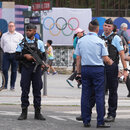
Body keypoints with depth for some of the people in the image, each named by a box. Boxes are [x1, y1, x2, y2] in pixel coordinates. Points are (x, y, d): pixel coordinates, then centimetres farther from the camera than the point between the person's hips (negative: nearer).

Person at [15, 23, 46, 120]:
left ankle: (37, 112, 7)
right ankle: (24, 112, 4)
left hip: (37, 68, 1)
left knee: (37, 90, 2)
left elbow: (44, 56, 10)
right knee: (25, 90, -1)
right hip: (26, 68, -1)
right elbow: (17, 57, 3)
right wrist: (25, 56, -14)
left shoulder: (39, 43, 8)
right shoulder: (22, 43, 5)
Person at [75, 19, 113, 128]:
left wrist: (79, 72, 16)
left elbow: (78, 58, 8)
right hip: (98, 69, -4)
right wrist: (110, 62, 16)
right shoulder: (100, 41, -7)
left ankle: (86, 121, 8)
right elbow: (105, 59, -6)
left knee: (85, 95, 7)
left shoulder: (81, 41, 5)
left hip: (85, 69, 4)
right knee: (99, 95, -2)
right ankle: (100, 122, -4)